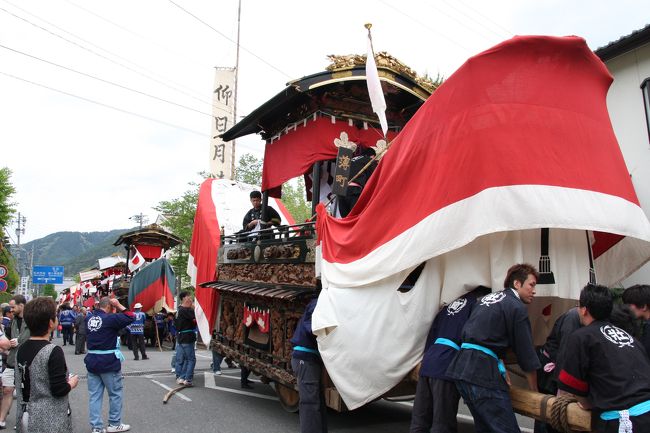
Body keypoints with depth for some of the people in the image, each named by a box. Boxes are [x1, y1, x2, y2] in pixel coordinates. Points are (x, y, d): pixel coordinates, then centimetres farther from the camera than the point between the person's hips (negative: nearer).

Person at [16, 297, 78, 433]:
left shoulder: (21, 349, 2)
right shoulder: (53, 351, -21)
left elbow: (23, 384, 12)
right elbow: (59, 390, -22)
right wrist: (72, 383, -2)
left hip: (25, 417, 7)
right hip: (49, 421, -7)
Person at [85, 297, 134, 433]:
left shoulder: (89, 318, 5)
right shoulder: (110, 318, -16)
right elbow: (130, 317, -17)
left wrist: (115, 308, 12)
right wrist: (119, 305, -11)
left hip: (92, 361, 7)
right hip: (108, 362, -6)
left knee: (94, 395, 10)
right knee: (115, 393, 9)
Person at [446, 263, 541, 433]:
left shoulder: (487, 298, 21)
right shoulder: (517, 307, -5)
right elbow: (526, 354, -3)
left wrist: (501, 370, 22)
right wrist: (534, 390, 9)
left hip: (460, 367, 9)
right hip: (483, 373, -9)